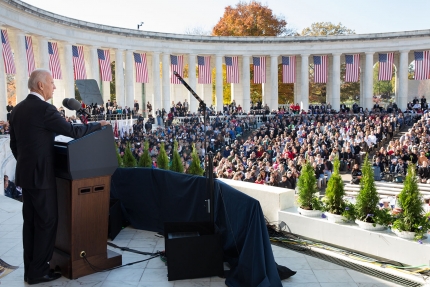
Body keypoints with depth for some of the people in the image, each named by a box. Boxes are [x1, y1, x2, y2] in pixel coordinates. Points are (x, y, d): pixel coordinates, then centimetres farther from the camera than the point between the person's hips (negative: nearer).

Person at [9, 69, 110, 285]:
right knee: (47, 221, 1)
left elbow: (14, 143, 15)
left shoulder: (17, 109, 9)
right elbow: (73, 131, -16)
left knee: (30, 221, 14)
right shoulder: (44, 109, -17)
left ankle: (30, 269, 22)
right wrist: (99, 125, -3)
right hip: (41, 175, -9)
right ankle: (38, 272, 9)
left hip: (25, 173, 9)